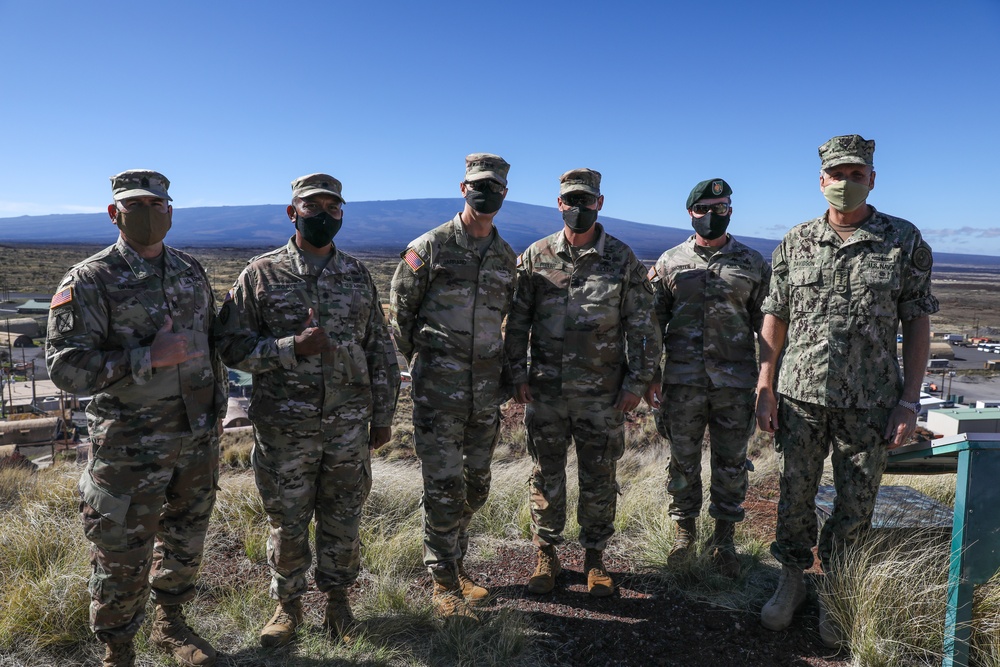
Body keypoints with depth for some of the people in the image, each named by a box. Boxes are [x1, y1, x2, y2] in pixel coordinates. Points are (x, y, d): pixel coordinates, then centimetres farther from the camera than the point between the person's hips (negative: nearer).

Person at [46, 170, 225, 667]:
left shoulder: (191, 271, 6)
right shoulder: (90, 281, -11)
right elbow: (64, 366, -17)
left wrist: (216, 408, 13)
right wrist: (148, 358, -26)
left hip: (198, 438, 5)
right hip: (131, 446, -5)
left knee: (185, 539, 19)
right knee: (123, 556, 8)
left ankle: (170, 625, 42)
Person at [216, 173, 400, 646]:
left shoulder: (357, 275, 6)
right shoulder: (261, 274, -3)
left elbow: (381, 350, 9)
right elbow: (232, 345, -6)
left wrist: (383, 416, 7)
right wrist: (293, 348, -20)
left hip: (350, 426, 2)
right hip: (284, 426, -2)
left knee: (343, 519, 14)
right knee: (288, 523, 12)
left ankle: (337, 599, 35)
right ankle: (287, 605, 34)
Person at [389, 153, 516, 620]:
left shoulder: (506, 257, 11)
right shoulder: (429, 247, -4)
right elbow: (400, 310, 2)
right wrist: (423, 362, 7)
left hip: (486, 388, 5)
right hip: (439, 388, -5)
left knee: (475, 486, 13)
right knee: (443, 485, -2)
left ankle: (455, 561, 34)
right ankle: (444, 580, 14)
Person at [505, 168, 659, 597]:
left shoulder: (622, 260, 1)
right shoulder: (535, 256, 3)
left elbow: (642, 327, 3)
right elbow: (516, 320, 6)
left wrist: (637, 382, -2)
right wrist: (518, 374, 0)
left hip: (602, 393, 0)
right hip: (545, 390, 1)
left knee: (599, 480, 9)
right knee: (546, 475, 10)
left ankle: (594, 557, 28)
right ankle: (546, 555, 27)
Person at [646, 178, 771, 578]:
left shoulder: (752, 264, 6)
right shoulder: (670, 263, 5)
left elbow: (766, 325, 7)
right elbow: (654, 323, 6)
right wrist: (651, 376, 1)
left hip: (735, 383, 0)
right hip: (682, 381, 0)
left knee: (731, 464, 9)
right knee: (683, 461, 9)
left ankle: (724, 540, 25)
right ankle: (685, 530, 28)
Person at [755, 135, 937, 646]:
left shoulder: (904, 241, -1)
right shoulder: (794, 244, 3)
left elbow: (917, 322, 0)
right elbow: (774, 319, 5)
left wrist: (909, 399, -5)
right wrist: (765, 387, 0)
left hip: (870, 403, -1)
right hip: (801, 397, 1)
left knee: (855, 506, 10)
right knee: (795, 497, 11)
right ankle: (792, 580, 32)